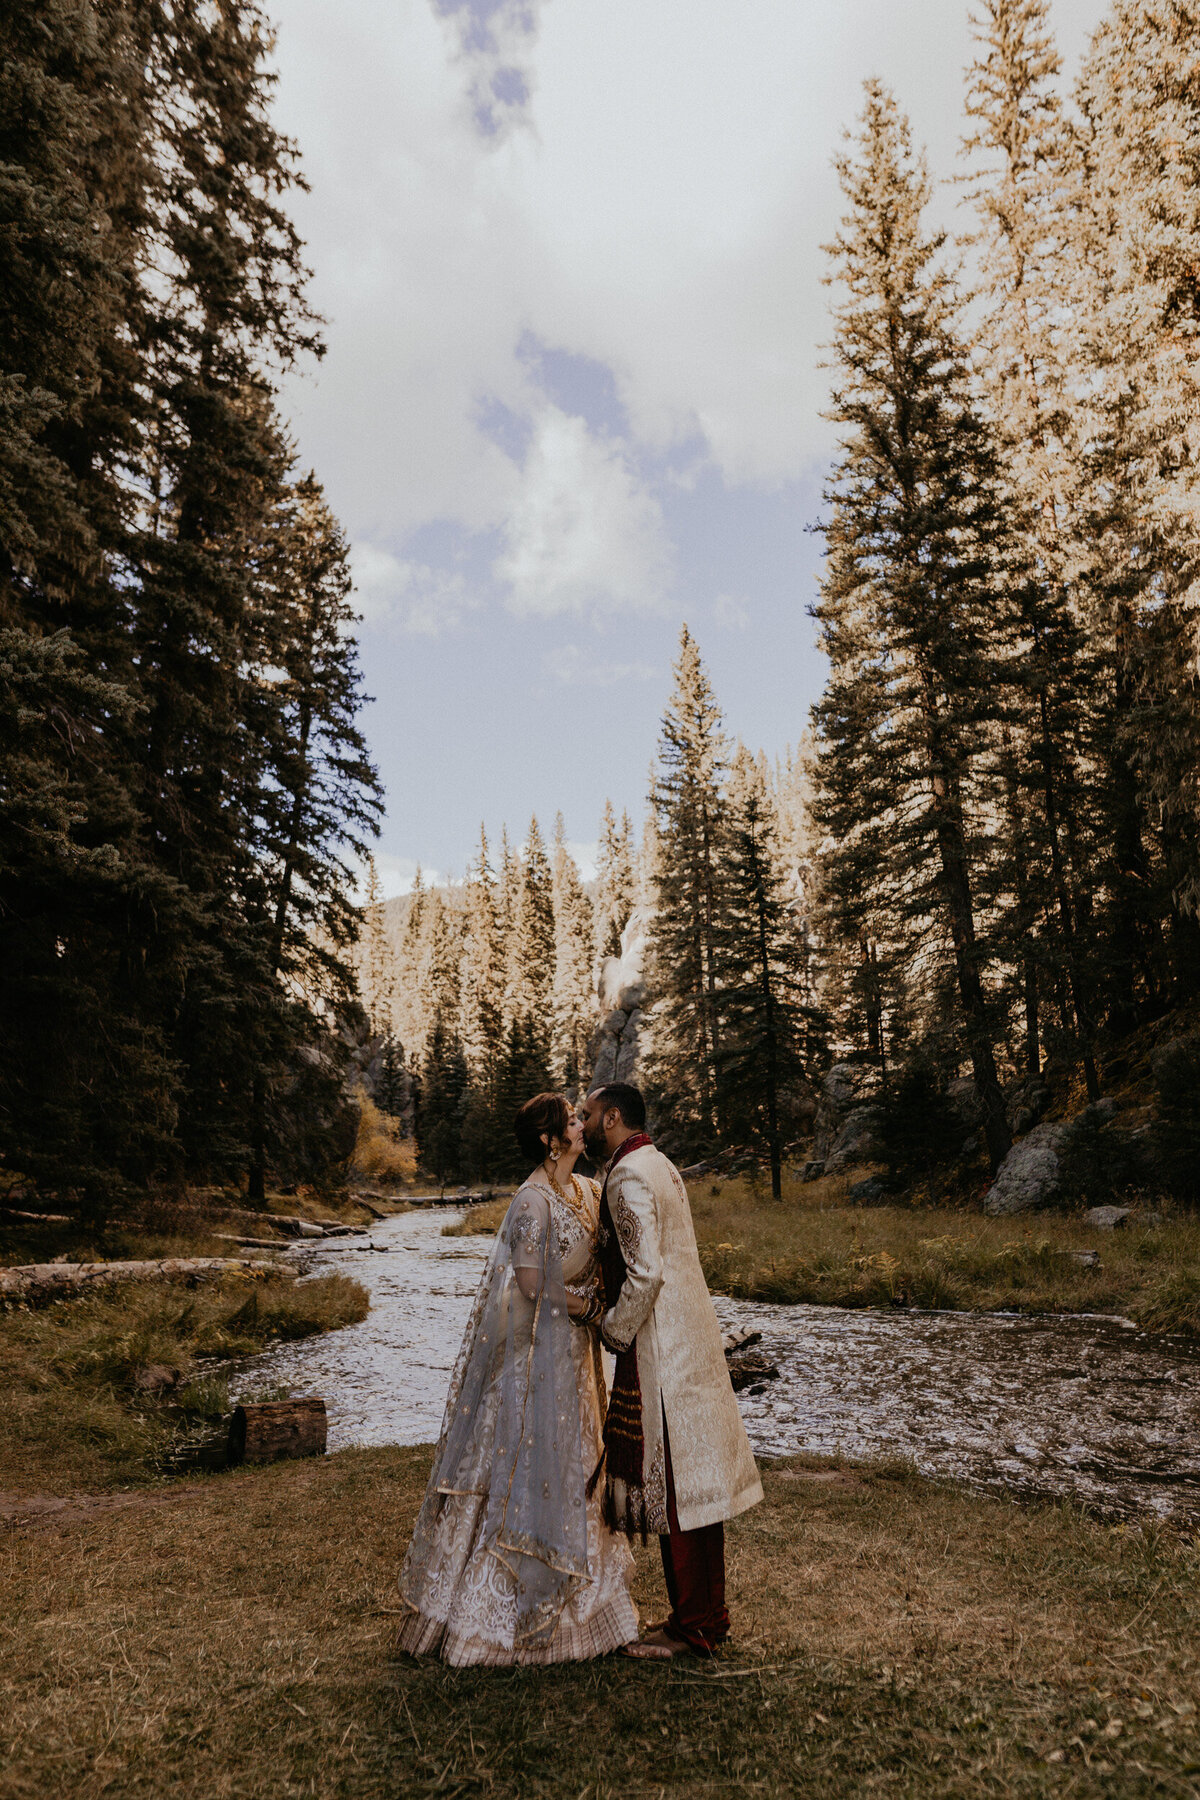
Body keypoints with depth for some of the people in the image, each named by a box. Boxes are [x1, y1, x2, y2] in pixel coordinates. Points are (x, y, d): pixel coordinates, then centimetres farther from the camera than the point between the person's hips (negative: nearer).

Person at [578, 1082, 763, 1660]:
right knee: (689, 1478, 16)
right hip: (689, 1341, 10)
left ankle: (693, 1627, 14)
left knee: (670, 1482, 2)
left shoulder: (628, 1177, -17)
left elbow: (646, 1274, -24)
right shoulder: (659, 1166, 13)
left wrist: (613, 1331, -10)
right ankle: (704, 1615, 28)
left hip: (658, 1350, -10)